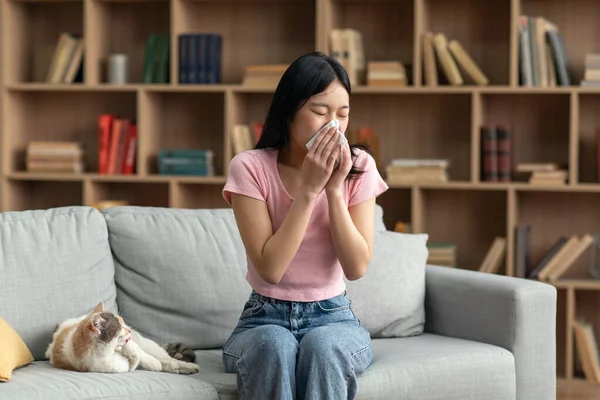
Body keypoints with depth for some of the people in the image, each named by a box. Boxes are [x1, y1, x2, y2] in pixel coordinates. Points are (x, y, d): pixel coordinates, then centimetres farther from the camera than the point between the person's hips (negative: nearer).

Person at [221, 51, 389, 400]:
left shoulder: (358, 167, -4)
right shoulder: (250, 167, -10)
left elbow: (356, 267, -10)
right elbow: (270, 268, -18)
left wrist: (334, 189, -18)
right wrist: (309, 189, -21)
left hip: (333, 316, 1)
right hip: (266, 318, -1)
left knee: (323, 344, -34)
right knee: (273, 345, -36)